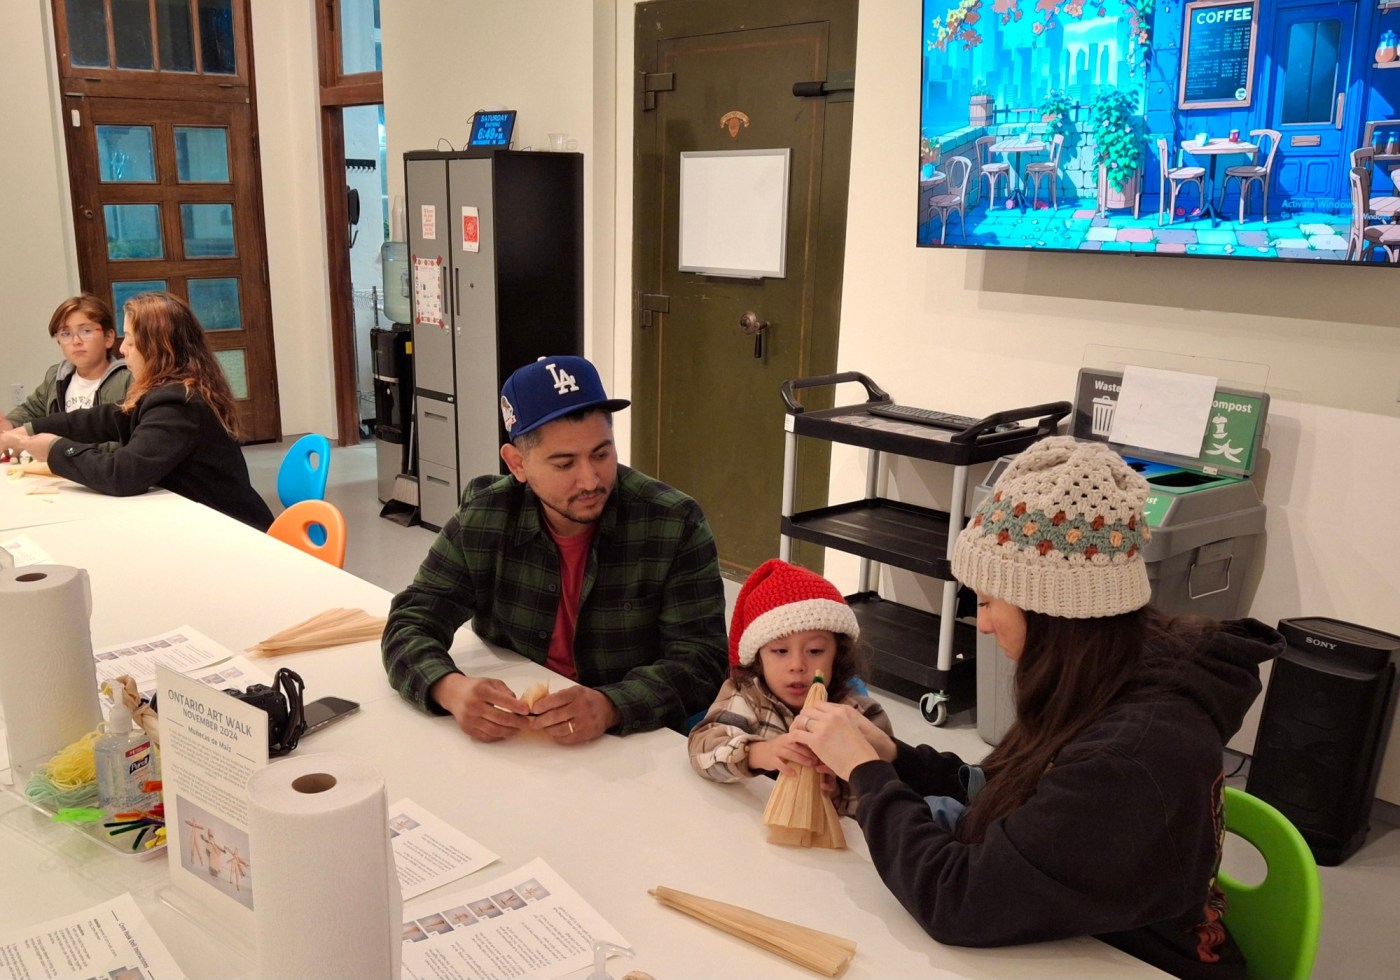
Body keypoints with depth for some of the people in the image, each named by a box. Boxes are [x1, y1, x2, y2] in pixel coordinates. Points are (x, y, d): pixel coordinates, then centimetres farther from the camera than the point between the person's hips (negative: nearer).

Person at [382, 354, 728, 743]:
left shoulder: (676, 525, -13)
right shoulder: (481, 518, -6)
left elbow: (700, 660, -15)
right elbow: (410, 626, -3)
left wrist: (610, 707, -34)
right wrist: (451, 689, -25)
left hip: (636, 740, -1)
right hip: (508, 743, 2)